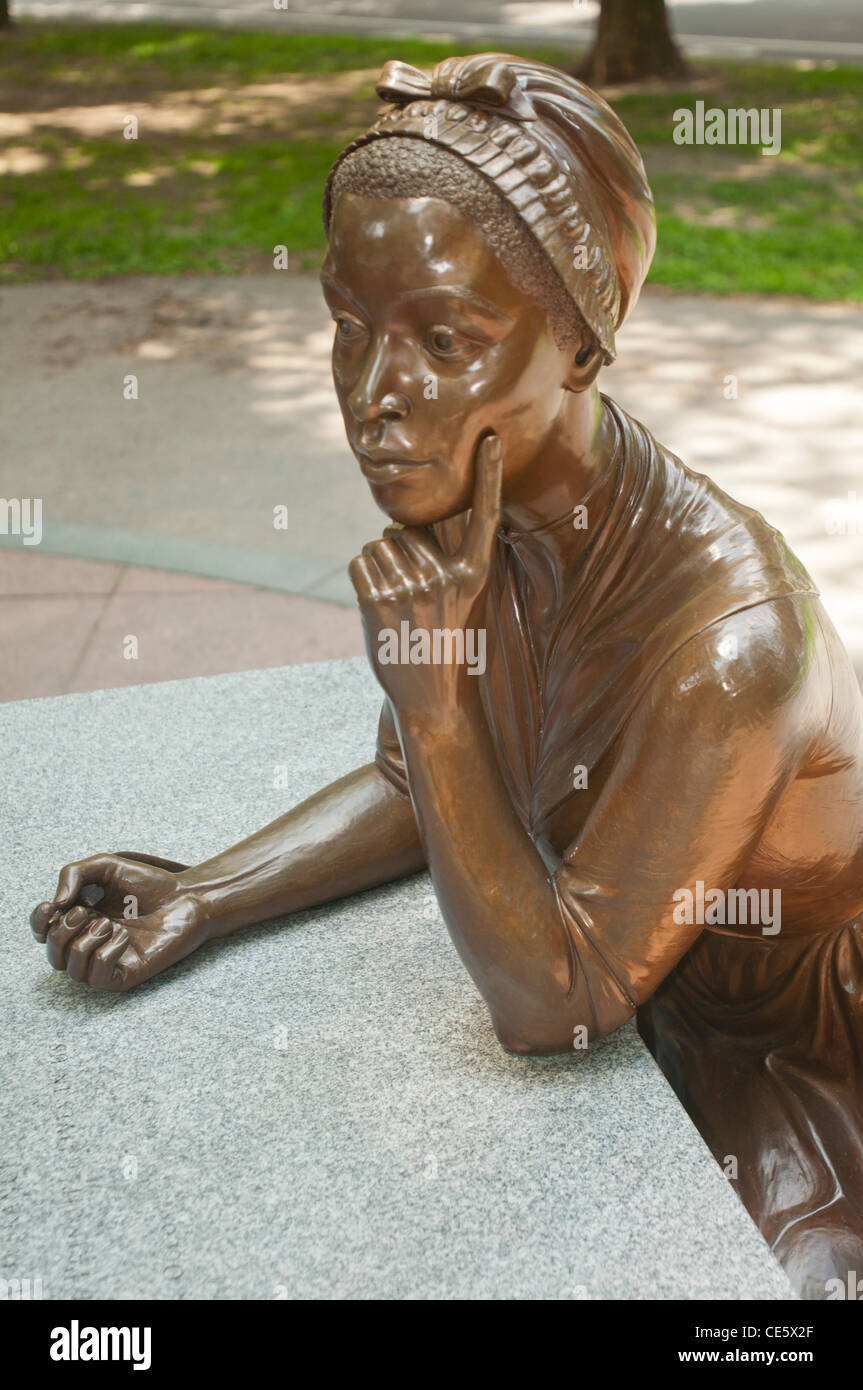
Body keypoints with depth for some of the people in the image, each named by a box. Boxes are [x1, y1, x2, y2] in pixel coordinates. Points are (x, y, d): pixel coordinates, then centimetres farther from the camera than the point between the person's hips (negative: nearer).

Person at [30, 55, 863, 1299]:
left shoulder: (726, 639, -35)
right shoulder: (485, 512, -14)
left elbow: (547, 1004, -27)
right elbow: (419, 783, 4)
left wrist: (430, 681, -34)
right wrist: (203, 898, -9)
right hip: (637, 1021, 6)